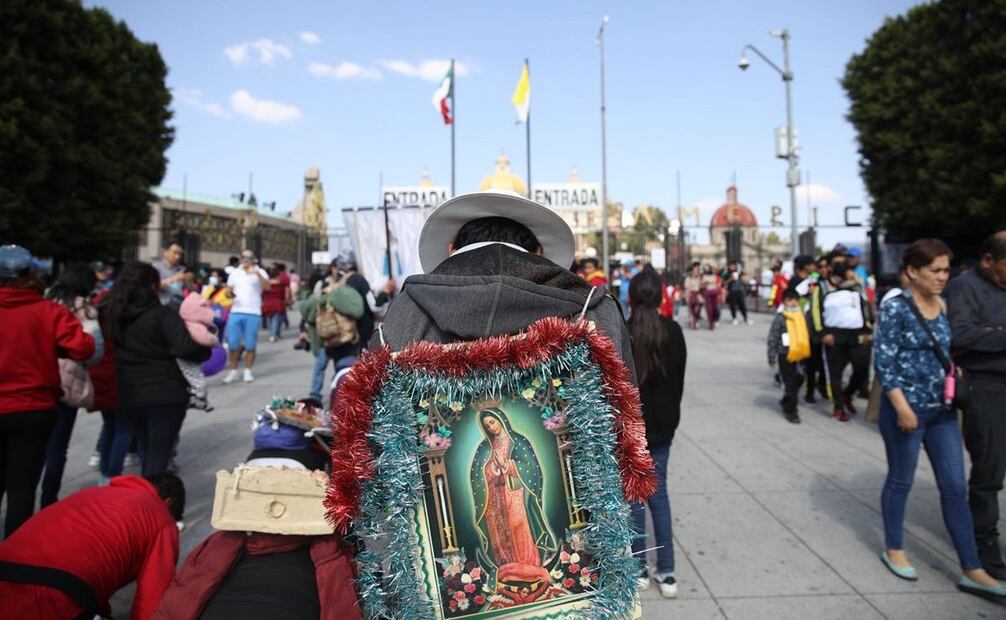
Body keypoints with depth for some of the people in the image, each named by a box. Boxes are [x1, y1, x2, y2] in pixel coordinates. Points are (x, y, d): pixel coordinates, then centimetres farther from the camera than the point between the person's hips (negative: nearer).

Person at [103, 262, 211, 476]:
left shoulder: (113, 315, 6)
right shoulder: (161, 314, -12)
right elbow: (185, 346, -24)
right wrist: (206, 349, -6)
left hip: (129, 396, 6)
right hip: (165, 396, -6)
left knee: (146, 449, 25)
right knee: (158, 453, 1)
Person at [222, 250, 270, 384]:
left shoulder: (260, 272, 2)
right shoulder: (234, 273, 15)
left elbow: (267, 287, -16)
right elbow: (228, 291, 16)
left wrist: (257, 273, -31)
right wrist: (230, 294, -8)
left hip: (253, 314, -3)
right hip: (236, 312, 3)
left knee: (250, 345, 1)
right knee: (232, 344, 1)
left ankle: (248, 372, 12)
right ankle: (233, 371, 12)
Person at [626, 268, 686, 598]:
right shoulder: (673, 331, -1)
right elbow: (679, 379, 6)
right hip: (662, 422, 4)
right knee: (658, 492, 12)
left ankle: (639, 569, 17)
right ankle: (666, 572, 15)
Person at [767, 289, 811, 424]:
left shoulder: (802, 316, 8)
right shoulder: (780, 318, -10)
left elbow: (807, 334, 19)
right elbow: (772, 338, -11)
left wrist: (807, 351, 19)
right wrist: (772, 357, -13)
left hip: (801, 355, 6)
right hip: (785, 355, -6)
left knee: (798, 381, 15)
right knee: (790, 384, -1)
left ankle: (786, 402, 37)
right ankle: (791, 411, 10)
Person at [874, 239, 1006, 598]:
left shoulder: (946, 307, 7)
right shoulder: (896, 309, -12)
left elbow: (951, 353, 17)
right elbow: (883, 362, -15)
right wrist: (903, 407, -18)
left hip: (942, 410, 6)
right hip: (907, 408, -6)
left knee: (955, 487, 7)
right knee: (900, 480, 9)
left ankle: (972, 571, 14)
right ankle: (894, 550, 28)